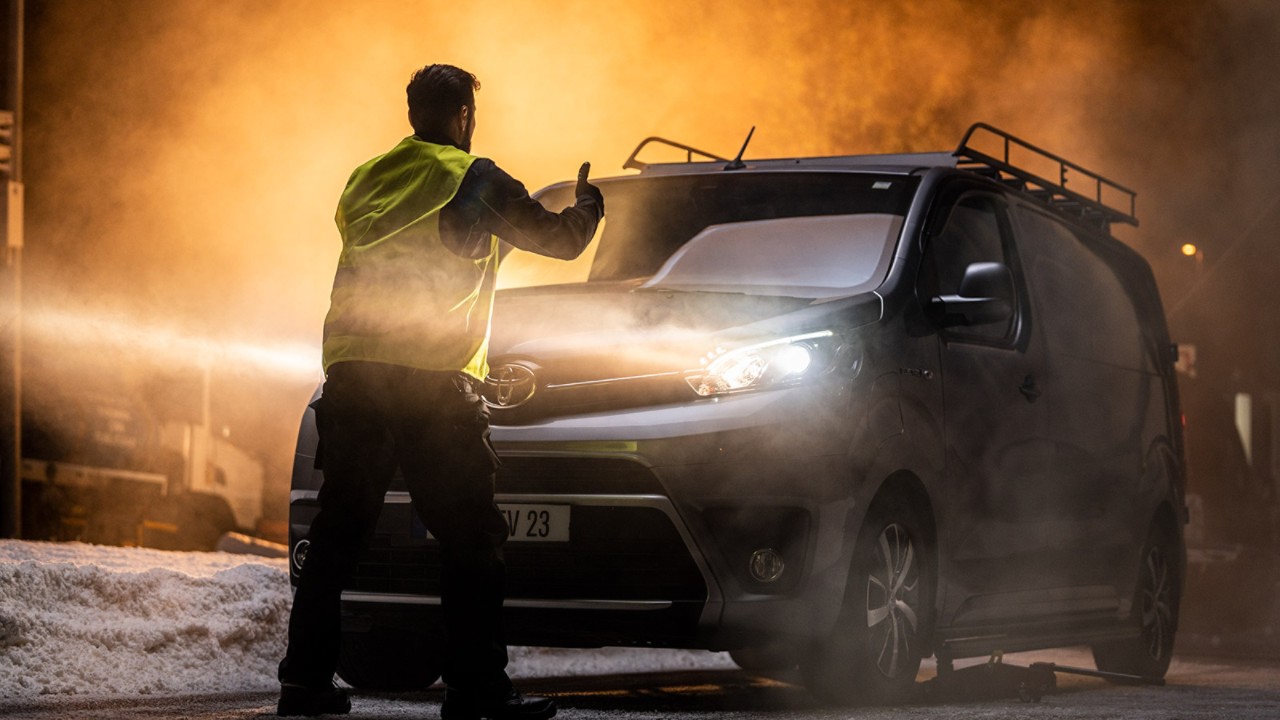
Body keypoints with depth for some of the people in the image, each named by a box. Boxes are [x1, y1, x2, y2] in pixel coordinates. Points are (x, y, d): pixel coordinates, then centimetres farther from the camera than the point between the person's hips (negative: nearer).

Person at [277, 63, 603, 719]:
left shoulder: (365, 179, 19)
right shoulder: (474, 179, 2)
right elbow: (560, 239, 8)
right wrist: (587, 204, 30)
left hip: (351, 371, 6)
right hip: (432, 378, -5)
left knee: (337, 530, 11)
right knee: (469, 539, -1)